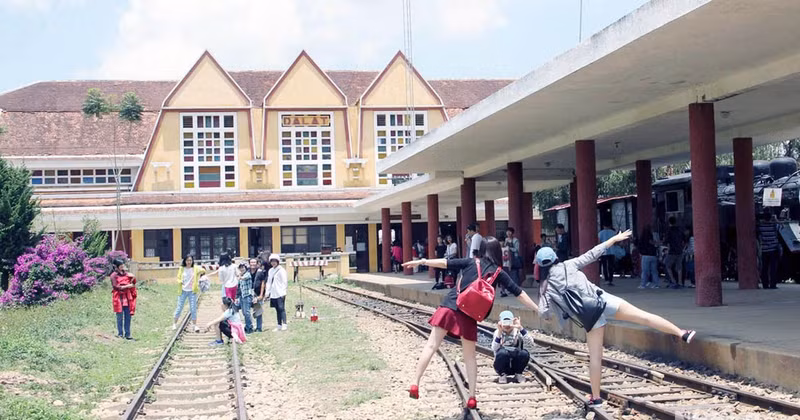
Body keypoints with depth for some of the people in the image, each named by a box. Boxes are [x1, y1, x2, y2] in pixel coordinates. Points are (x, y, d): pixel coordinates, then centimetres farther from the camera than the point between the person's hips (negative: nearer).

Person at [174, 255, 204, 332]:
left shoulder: (195, 268, -3)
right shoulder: (181, 269, 0)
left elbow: (203, 271, -13)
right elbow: (178, 278, 6)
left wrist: (202, 271, -37)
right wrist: (180, 282, -17)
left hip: (192, 291, -1)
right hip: (183, 291, 1)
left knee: (193, 309, 0)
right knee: (179, 308, 5)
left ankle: (194, 325, 9)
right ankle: (174, 323, 20)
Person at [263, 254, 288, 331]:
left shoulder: (281, 270, -4)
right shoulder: (270, 271, 17)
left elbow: (284, 281, -8)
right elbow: (268, 282, 20)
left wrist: (283, 292, -14)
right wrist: (267, 292, 13)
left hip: (280, 293, -6)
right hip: (273, 294, 6)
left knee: (281, 309, -10)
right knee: (277, 310, 9)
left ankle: (284, 324, -9)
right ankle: (279, 325, 12)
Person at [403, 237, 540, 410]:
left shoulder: (471, 262, 8)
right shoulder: (498, 273, 8)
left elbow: (446, 263, 4)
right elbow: (519, 293, 8)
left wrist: (422, 262, 10)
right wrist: (538, 309, 12)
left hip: (450, 306, 0)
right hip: (469, 316, 1)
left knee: (431, 346, 1)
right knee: (470, 356, 14)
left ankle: (415, 384, -7)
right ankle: (472, 398, 13)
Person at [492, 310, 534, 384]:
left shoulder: (517, 332, -2)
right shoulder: (498, 332, -3)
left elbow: (531, 342, -21)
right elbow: (494, 349, -21)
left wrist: (520, 328, -27)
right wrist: (499, 332, -31)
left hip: (515, 366, 1)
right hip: (502, 366, -1)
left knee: (524, 353, -28)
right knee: (502, 352, -33)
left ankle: (518, 374, -1)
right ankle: (503, 375, -6)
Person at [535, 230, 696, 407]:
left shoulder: (545, 288, 7)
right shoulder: (567, 265, 7)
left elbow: (543, 313, 0)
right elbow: (591, 255, 8)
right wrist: (614, 239, 15)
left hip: (589, 317, 0)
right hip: (601, 300, 0)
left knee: (595, 357, 11)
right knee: (643, 316, -4)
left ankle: (595, 397, 16)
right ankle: (681, 333, -13)